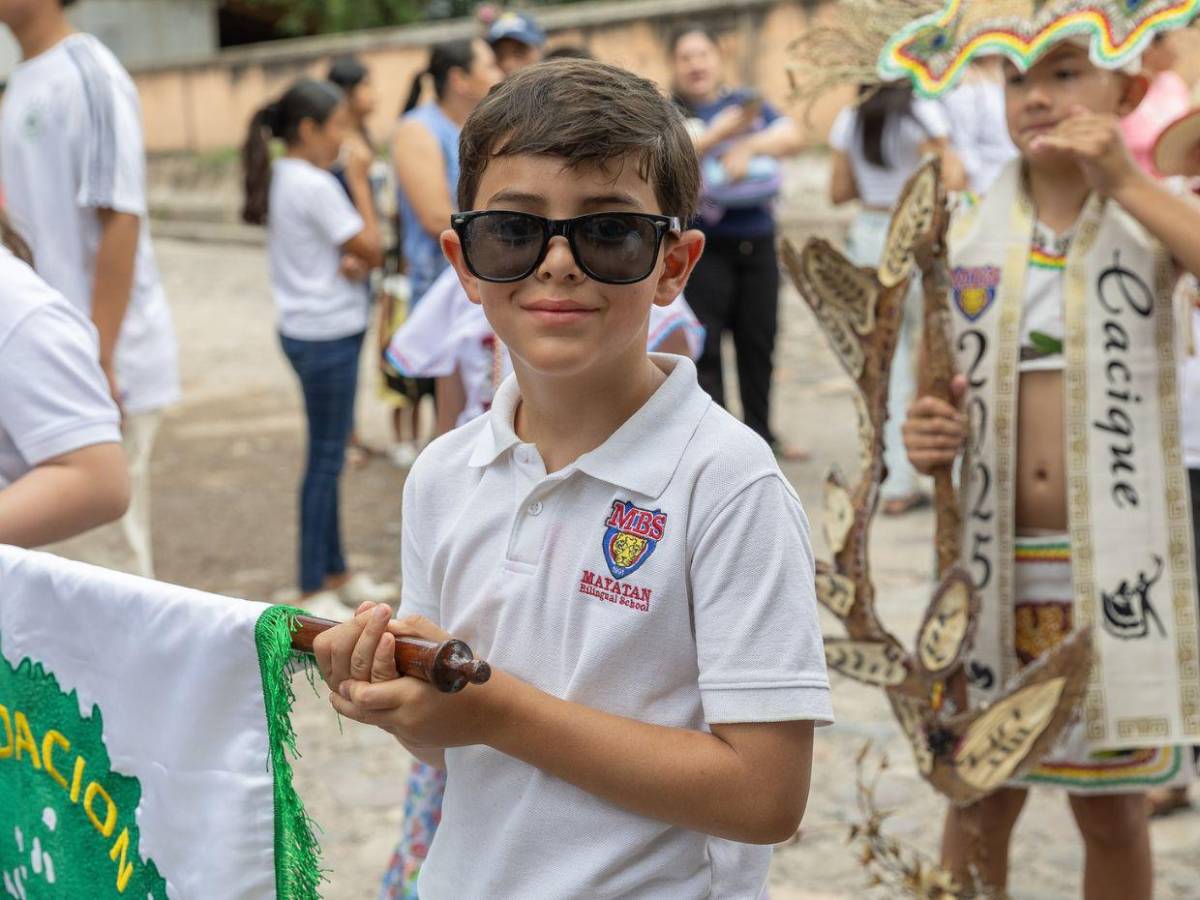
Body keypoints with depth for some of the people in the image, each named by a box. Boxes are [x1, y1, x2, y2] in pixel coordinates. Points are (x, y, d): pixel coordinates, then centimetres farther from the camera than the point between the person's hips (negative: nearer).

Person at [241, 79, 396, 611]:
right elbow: (371, 249, -12)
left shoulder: (281, 180, 11)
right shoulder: (315, 186, -18)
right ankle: (313, 592, 2)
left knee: (327, 455, 16)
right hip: (327, 334, -10)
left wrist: (351, 260, -9)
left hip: (308, 331, 10)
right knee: (326, 458, -4)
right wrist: (359, 184, -4)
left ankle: (336, 573, 26)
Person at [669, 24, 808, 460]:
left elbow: (794, 137, -1)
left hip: (756, 243, 4)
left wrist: (747, 146, -17)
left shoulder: (749, 103, 12)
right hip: (701, 247, -4)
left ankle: (760, 434, 22)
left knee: (759, 341, 10)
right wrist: (722, 131, -22)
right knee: (704, 346, -5)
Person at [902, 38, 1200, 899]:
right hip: (993, 563, 2)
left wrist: (1126, 182, -25)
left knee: (1112, 807, 12)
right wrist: (926, 439, -10)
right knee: (981, 795, 11)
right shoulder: (966, 238, 3)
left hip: (1112, 563, -2)